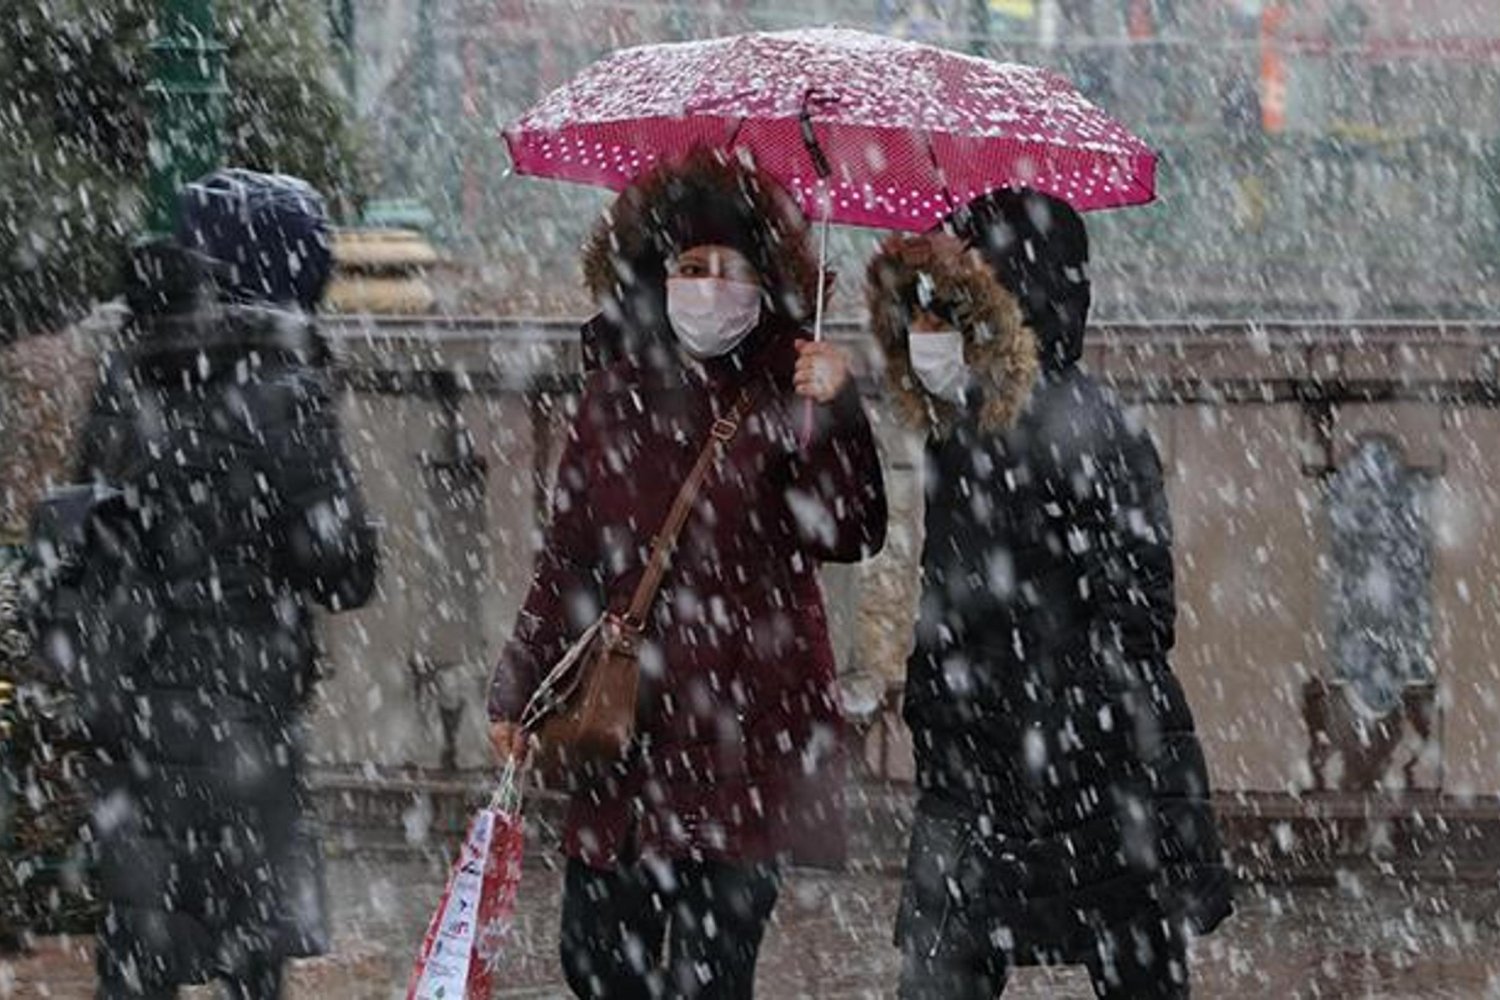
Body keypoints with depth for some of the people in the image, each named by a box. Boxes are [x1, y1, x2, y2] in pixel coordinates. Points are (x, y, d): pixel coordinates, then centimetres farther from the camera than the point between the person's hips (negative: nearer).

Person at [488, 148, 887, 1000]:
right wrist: (521, 692, 15)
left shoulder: (787, 396, -2)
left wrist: (836, 414, -29)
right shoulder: (614, 402, 11)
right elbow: (568, 561, 17)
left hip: (748, 727, -4)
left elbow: (853, 535, -15)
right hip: (624, 720, 5)